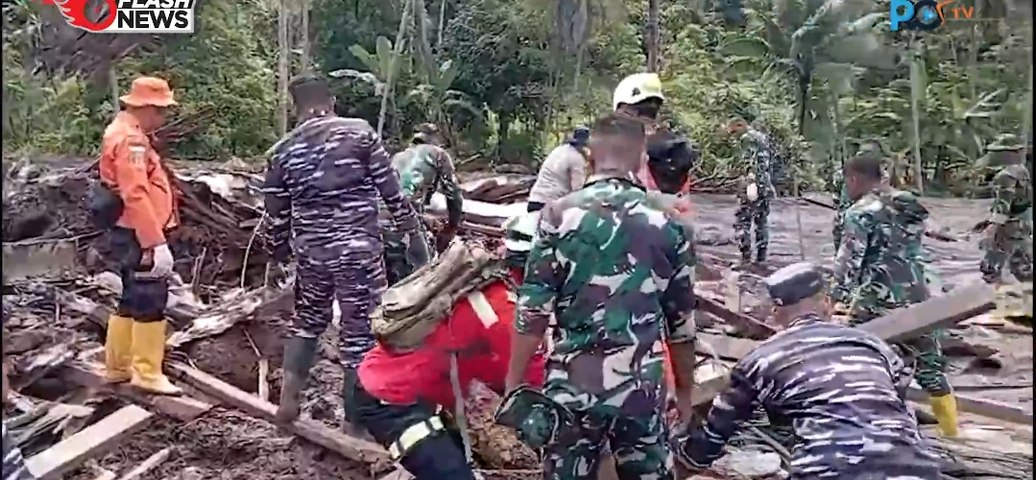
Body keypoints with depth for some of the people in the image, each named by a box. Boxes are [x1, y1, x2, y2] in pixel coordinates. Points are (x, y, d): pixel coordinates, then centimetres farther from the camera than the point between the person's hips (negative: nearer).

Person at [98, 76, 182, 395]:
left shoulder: (127, 134, 17)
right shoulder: (130, 139, -17)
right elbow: (136, 195, -27)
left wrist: (154, 238, 20)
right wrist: (156, 243, -29)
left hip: (132, 234, 11)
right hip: (138, 237, -11)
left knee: (131, 299, 17)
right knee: (150, 303, -5)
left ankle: (118, 366, 26)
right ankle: (147, 373, 2)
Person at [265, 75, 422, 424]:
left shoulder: (282, 150, 5)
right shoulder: (360, 131, -4)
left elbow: (276, 212, 9)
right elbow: (388, 185, -3)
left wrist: (280, 251, 24)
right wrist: (408, 222, 11)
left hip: (311, 251, 4)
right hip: (358, 248, -4)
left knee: (307, 319, 24)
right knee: (359, 327, 3)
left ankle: (288, 399, 27)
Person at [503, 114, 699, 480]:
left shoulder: (559, 216, -6)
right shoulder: (669, 224, 0)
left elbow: (533, 310, -8)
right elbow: (682, 323, 5)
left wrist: (514, 382, 3)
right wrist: (685, 390, 18)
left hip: (572, 386, -1)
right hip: (642, 389, 1)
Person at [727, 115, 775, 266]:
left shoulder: (748, 138, -7)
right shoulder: (763, 137, 21)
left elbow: (753, 163, -19)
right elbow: (769, 163, 21)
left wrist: (752, 183, -24)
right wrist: (769, 183, 21)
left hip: (754, 184, -9)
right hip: (767, 186, 9)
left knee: (742, 221, -6)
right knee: (761, 221, 14)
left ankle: (746, 258, -11)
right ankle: (761, 257, 16)